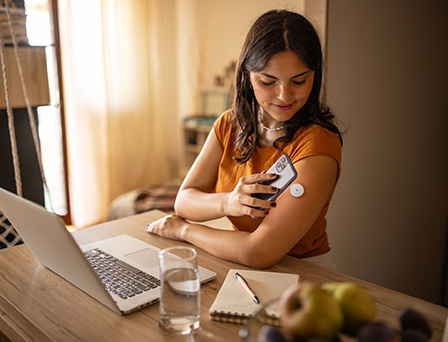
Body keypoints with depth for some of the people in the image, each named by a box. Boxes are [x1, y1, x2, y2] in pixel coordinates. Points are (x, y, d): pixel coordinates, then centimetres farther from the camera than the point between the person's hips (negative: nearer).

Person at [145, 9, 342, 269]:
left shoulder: (318, 143, -18)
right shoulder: (229, 125, 1)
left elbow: (259, 253, -24)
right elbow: (184, 201, -2)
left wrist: (182, 229, -10)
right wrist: (227, 203, -23)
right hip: (239, 272, 5)